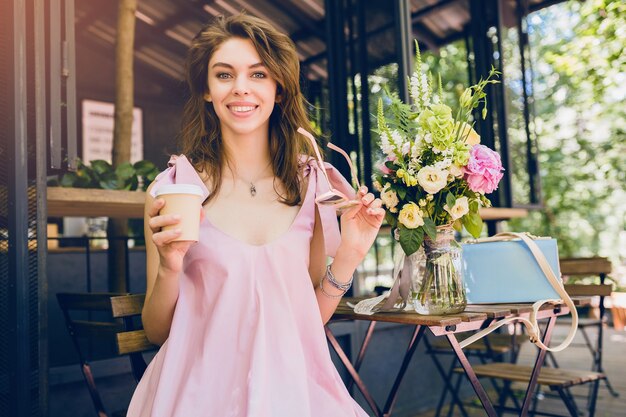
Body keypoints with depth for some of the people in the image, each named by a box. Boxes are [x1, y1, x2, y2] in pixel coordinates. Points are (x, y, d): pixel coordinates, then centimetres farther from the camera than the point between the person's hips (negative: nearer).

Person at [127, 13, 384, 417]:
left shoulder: (311, 186, 1)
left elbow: (311, 318, 8)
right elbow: (157, 331, 2)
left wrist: (348, 256, -7)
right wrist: (169, 268, -16)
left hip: (294, 385, 2)